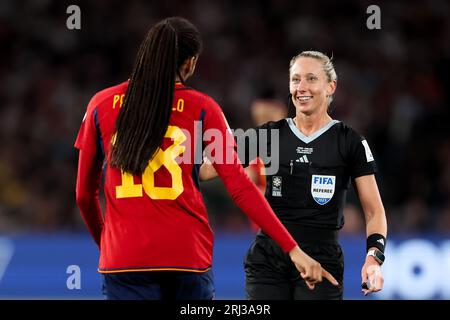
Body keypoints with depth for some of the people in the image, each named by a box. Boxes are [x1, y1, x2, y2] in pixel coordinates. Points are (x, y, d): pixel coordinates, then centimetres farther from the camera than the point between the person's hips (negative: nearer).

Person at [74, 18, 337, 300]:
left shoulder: (102, 105, 6)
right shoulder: (202, 109, 2)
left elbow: (85, 194, 11)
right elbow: (239, 186, -4)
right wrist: (293, 249, -4)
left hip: (123, 257, 0)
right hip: (188, 254, 0)